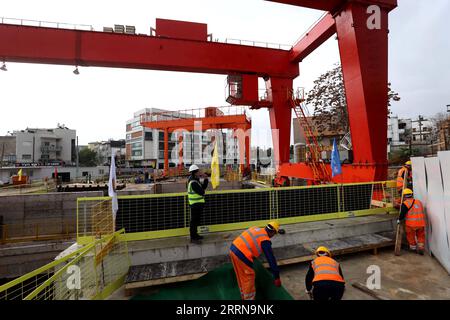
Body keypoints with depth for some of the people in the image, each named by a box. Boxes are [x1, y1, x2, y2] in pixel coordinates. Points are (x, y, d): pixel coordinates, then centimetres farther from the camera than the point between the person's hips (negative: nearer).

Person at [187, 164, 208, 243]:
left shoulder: (196, 180, 11)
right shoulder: (193, 182, -23)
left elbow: (204, 187, 8)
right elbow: (202, 192, -26)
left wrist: (205, 178, -1)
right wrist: (202, 190, -6)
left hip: (198, 204, 10)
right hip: (195, 204, -10)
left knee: (196, 221, 21)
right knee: (194, 221, -1)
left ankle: (195, 234, 35)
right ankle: (193, 238, 9)